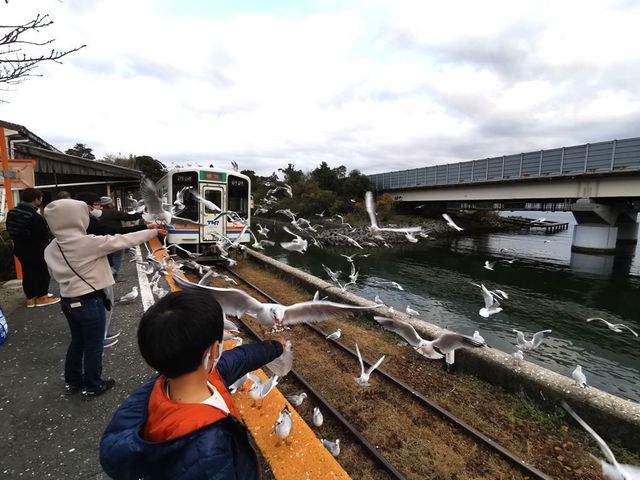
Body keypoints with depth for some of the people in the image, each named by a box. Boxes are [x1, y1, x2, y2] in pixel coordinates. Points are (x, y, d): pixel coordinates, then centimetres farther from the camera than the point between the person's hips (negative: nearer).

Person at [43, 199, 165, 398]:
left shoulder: (51, 249, -1)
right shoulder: (89, 243, -22)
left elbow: (56, 274, 8)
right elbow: (123, 240, -16)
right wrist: (153, 232, -6)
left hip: (67, 301, 7)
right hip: (90, 302, -7)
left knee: (77, 341, 24)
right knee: (93, 345, 10)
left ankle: (72, 381, 39)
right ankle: (92, 386, 25)